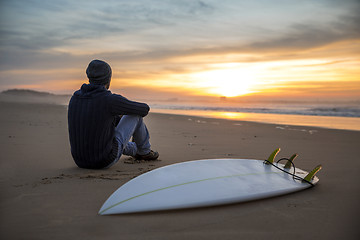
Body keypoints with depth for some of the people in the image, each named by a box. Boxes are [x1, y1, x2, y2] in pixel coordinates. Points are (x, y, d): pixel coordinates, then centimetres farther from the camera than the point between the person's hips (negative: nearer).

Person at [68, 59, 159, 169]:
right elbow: (144, 109, -4)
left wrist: (119, 118, 32)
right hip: (106, 161, -6)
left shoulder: (75, 98, 2)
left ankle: (134, 149, 63)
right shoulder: (111, 100, -19)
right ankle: (144, 151, 32)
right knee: (135, 114, 9)